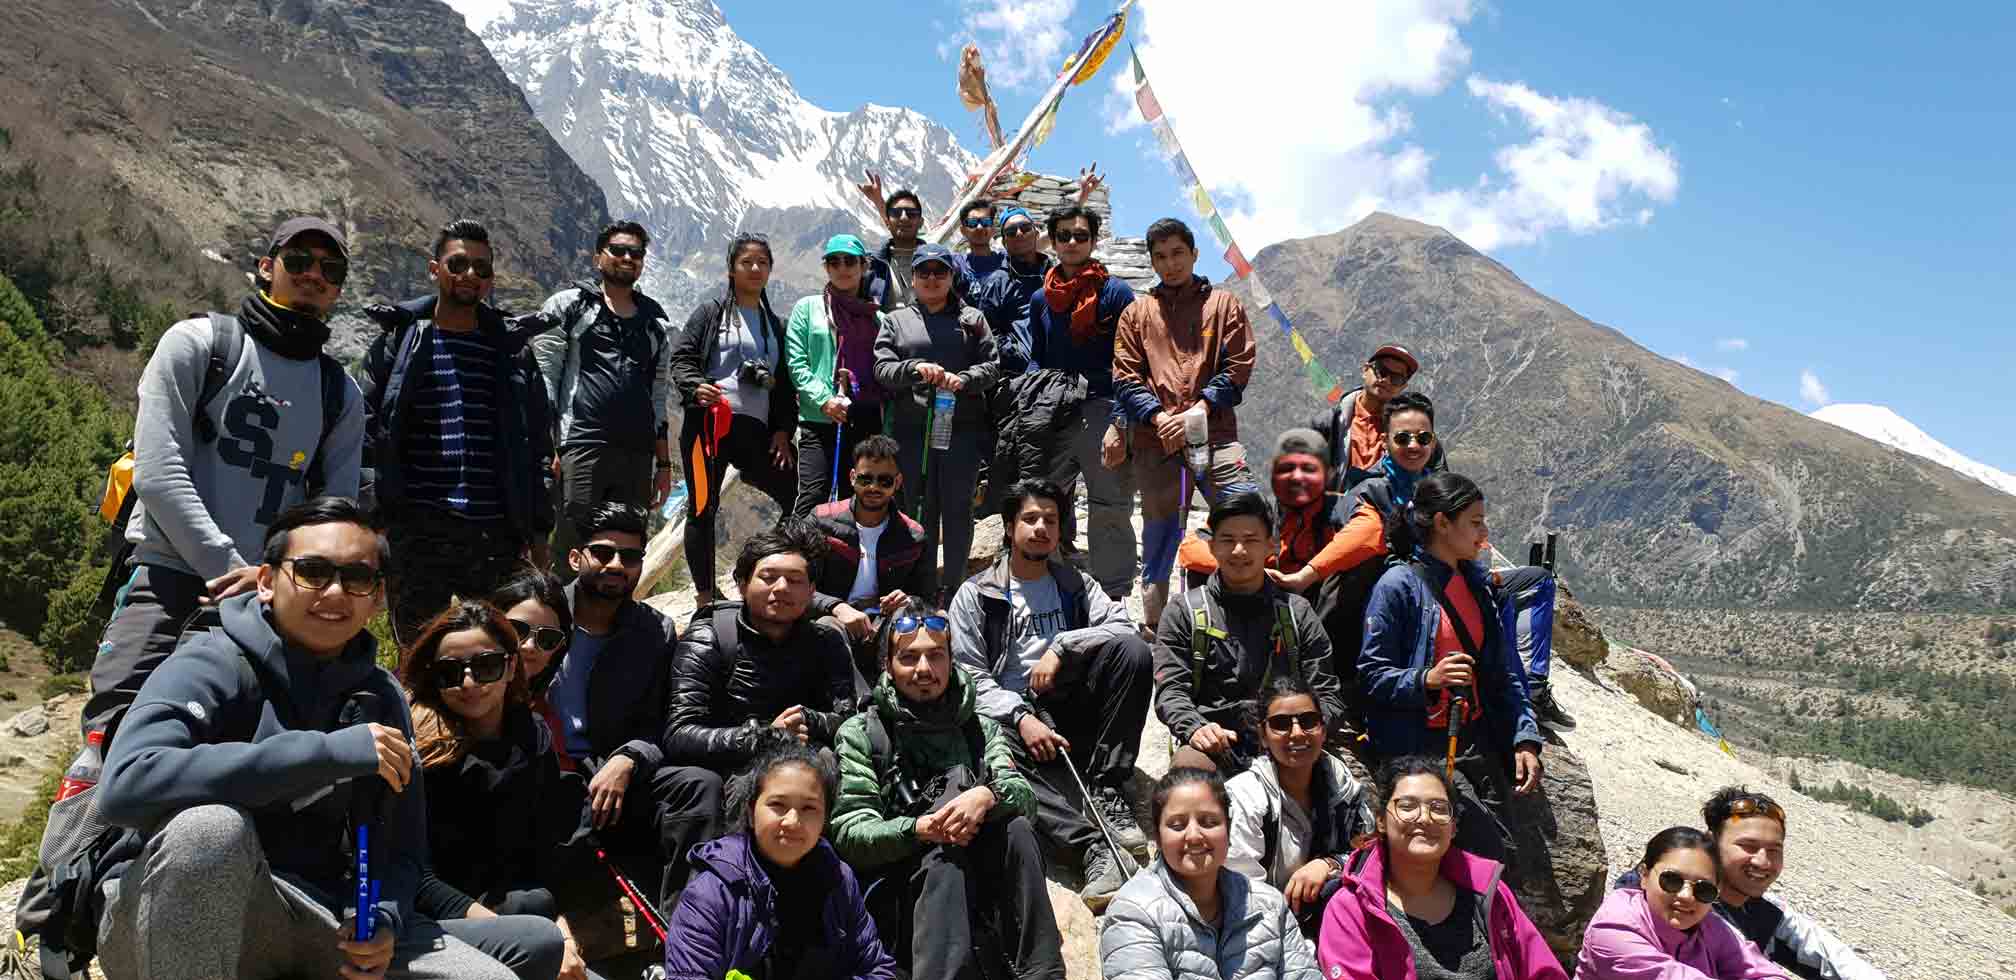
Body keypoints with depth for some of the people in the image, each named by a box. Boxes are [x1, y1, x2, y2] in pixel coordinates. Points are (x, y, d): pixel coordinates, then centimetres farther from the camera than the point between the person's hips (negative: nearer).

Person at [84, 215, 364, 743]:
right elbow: (158, 473, -6)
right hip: (170, 574, -3)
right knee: (118, 728, -21)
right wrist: (232, 570, -13)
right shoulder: (198, 342, 5)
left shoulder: (341, 394, 16)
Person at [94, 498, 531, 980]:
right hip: (171, 927, -4)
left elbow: (401, 851, 8)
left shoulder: (380, 697, 4)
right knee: (212, 825, -36)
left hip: (315, 921, 4)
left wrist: (382, 919, -15)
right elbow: (124, 786, -31)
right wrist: (326, 753, -33)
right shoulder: (211, 665, -11)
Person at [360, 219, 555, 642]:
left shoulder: (511, 350, 12)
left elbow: (538, 446, 13)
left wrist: (539, 530, 8)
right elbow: (368, 436, 3)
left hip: (497, 532, 2)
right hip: (417, 531, -2)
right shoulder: (399, 343, 6)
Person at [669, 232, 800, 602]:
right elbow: (681, 357, 0)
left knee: (797, 500, -3)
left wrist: (783, 429, 7)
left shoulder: (776, 325, 21)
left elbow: (784, 384, 19)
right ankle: (705, 596, 10)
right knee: (703, 509, 0)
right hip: (709, 423, -4)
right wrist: (696, 388, -20)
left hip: (756, 428, 4)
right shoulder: (711, 313, 8)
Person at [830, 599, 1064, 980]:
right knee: (943, 861, -33)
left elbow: (1023, 794, -2)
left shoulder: (980, 728, 16)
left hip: (980, 883, 3)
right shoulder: (860, 733, 5)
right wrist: (919, 830, -23)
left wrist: (988, 796, -25)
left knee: (1016, 828, -25)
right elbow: (848, 835, -5)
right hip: (901, 894, -3)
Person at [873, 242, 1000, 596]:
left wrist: (964, 379, -15)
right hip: (913, 427, 1)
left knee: (958, 507, 1)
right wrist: (915, 368, -16)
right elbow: (882, 369, 3)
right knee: (920, 508, 4)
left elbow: (992, 365, 5)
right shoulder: (895, 320, 14)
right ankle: (925, 589, 11)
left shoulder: (972, 318, 13)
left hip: (963, 425, -1)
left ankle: (956, 586, 11)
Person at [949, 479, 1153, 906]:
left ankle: (1106, 792, -21)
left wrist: (1061, 646, -13)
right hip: (1012, 716, -2)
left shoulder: (1074, 584, 19)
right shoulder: (975, 594, 10)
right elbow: (970, 675, -1)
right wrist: (1021, 717, -17)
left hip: (1073, 712, 3)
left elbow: (1125, 625, 1)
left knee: (1133, 650, -22)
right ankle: (1093, 842, -46)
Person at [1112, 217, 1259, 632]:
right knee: (1159, 542, 5)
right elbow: (1125, 378, 8)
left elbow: (1238, 367, 4)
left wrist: (1200, 410, -10)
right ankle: (1155, 628, 14)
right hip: (1156, 442, 1)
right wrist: (1158, 416, -8)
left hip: (1215, 436, -1)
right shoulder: (1137, 312, 17)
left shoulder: (1223, 304, 14)